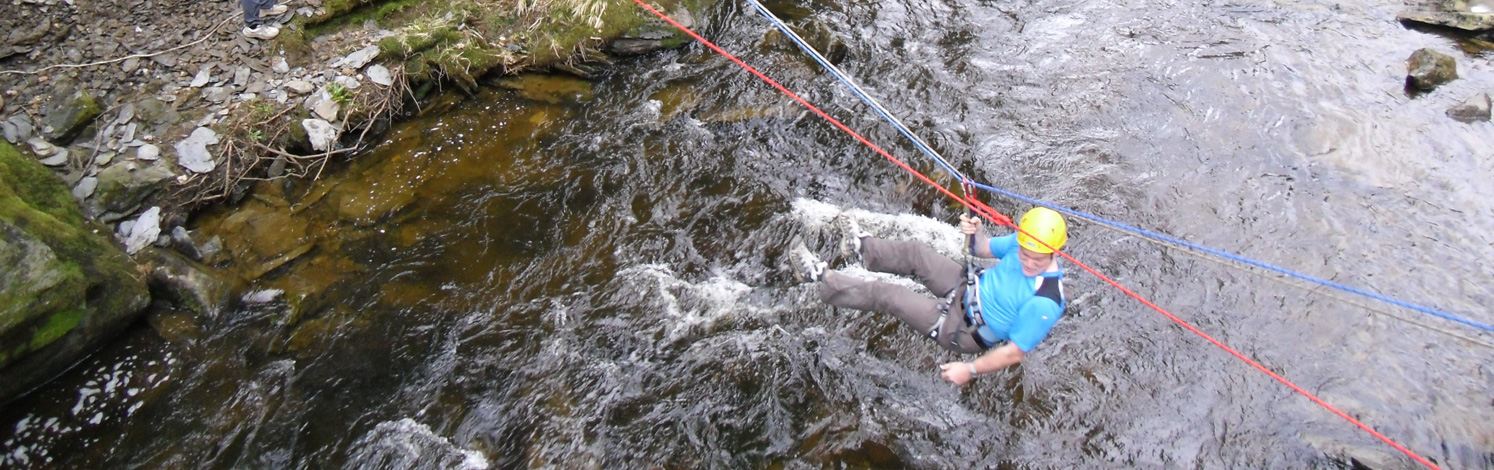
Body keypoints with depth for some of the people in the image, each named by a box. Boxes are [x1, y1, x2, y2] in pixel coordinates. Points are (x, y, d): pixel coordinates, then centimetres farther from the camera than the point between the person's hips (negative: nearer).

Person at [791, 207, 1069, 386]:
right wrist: (976, 234, -20)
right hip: (969, 289, 7)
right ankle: (863, 247, 35)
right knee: (915, 253, 8)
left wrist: (970, 370, -21)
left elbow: (1016, 352, -27)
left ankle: (820, 278, 11)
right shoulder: (1023, 240, -15)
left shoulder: (1043, 304, -34)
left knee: (886, 296, -5)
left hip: (962, 330, -6)